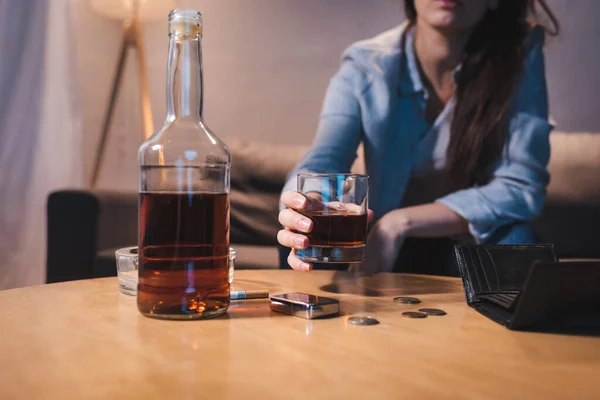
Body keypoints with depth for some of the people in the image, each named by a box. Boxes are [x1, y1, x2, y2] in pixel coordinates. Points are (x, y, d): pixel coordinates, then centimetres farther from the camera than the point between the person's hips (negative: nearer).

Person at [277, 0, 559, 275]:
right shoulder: (364, 66, -12)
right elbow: (319, 165, -26)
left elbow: (521, 186, -18)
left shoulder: (520, 53, -13)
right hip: (388, 258, 1)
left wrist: (400, 223, -29)